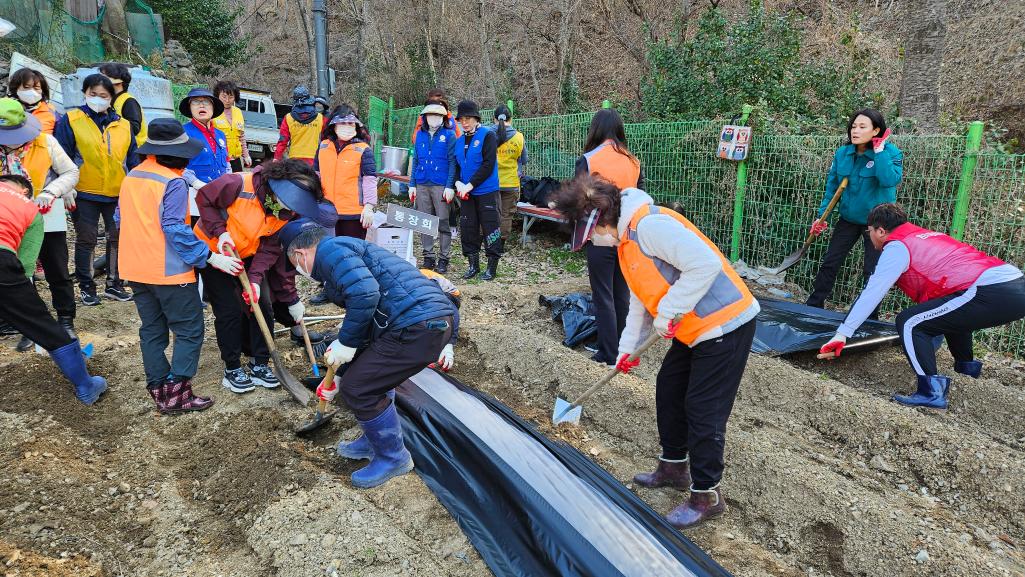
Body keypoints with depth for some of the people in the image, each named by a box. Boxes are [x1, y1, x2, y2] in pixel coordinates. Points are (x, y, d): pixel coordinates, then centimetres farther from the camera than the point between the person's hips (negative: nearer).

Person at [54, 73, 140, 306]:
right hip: (85, 193, -3)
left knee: (118, 239, 9)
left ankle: (114, 284, 22)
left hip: (118, 194, 3)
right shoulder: (70, 120, -2)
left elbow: (133, 160, 10)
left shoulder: (123, 125, 8)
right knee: (86, 240, 7)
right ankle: (87, 287, 18)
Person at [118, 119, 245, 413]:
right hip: (169, 271, -8)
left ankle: (159, 389, 18)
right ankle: (176, 393, -2)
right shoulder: (174, 183, -16)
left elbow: (121, 216, 18)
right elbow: (175, 228, -22)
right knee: (190, 330, 1)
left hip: (136, 268, 8)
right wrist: (209, 257, -20)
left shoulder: (131, 177, 10)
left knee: (152, 330, 14)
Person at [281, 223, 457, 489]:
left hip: (417, 325, -11)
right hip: (436, 316, 11)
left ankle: (393, 458, 19)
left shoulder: (329, 249, -1)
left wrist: (345, 344, -5)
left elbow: (364, 295, -20)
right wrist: (338, 376, 44)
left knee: (358, 388, 1)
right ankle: (376, 440, 40)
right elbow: (363, 327, 37)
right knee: (372, 371, 27)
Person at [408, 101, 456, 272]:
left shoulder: (449, 135, -1)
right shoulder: (420, 135, 11)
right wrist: (412, 185, 8)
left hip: (441, 186, -4)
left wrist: (450, 187, -13)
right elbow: (415, 161, 14)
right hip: (422, 186, 4)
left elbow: (452, 162, -6)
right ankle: (428, 257, 17)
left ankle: (443, 259, 8)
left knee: (443, 223, 0)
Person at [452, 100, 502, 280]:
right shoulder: (459, 141, 12)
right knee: (467, 228, 8)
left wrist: (470, 184, -16)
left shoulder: (487, 135, -7)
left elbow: (488, 164, -15)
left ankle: (492, 266, 8)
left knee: (490, 228, -2)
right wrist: (458, 183, -5)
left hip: (486, 191, -6)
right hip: (466, 193, 6)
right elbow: (456, 165, 16)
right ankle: (473, 264, 20)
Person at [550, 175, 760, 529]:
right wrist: (627, 348, 17)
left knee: (702, 411, -2)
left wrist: (668, 310, -23)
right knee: (668, 390, 19)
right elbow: (640, 301, 18)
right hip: (693, 329, 10)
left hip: (725, 325, -10)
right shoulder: (627, 241, 11)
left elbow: (706, 264, -30)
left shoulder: (650, 224, -22)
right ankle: (674, 468, 37)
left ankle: (706, 496, 15)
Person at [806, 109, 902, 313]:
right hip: (848, 218, 4)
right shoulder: (843, 153, -5)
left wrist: (879, 151, -28)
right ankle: (813, 307, 17)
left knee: (872, 271, 2)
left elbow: (890, 181, -33)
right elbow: (832, 186, 4)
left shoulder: (890, 152, -15)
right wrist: (821, 216, 3)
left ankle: (869, 318, 16)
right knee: (829, 264, 6)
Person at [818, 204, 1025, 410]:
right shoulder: (926, 235, 25)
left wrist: (843, 333, -6)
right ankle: (966, 364, 54)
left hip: (992, 293, -9)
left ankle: (932, 392, -13)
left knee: (909, 323, -8)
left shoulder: (897, 246, -1)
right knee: (952, 313, 36)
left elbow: (872, 293, -7)